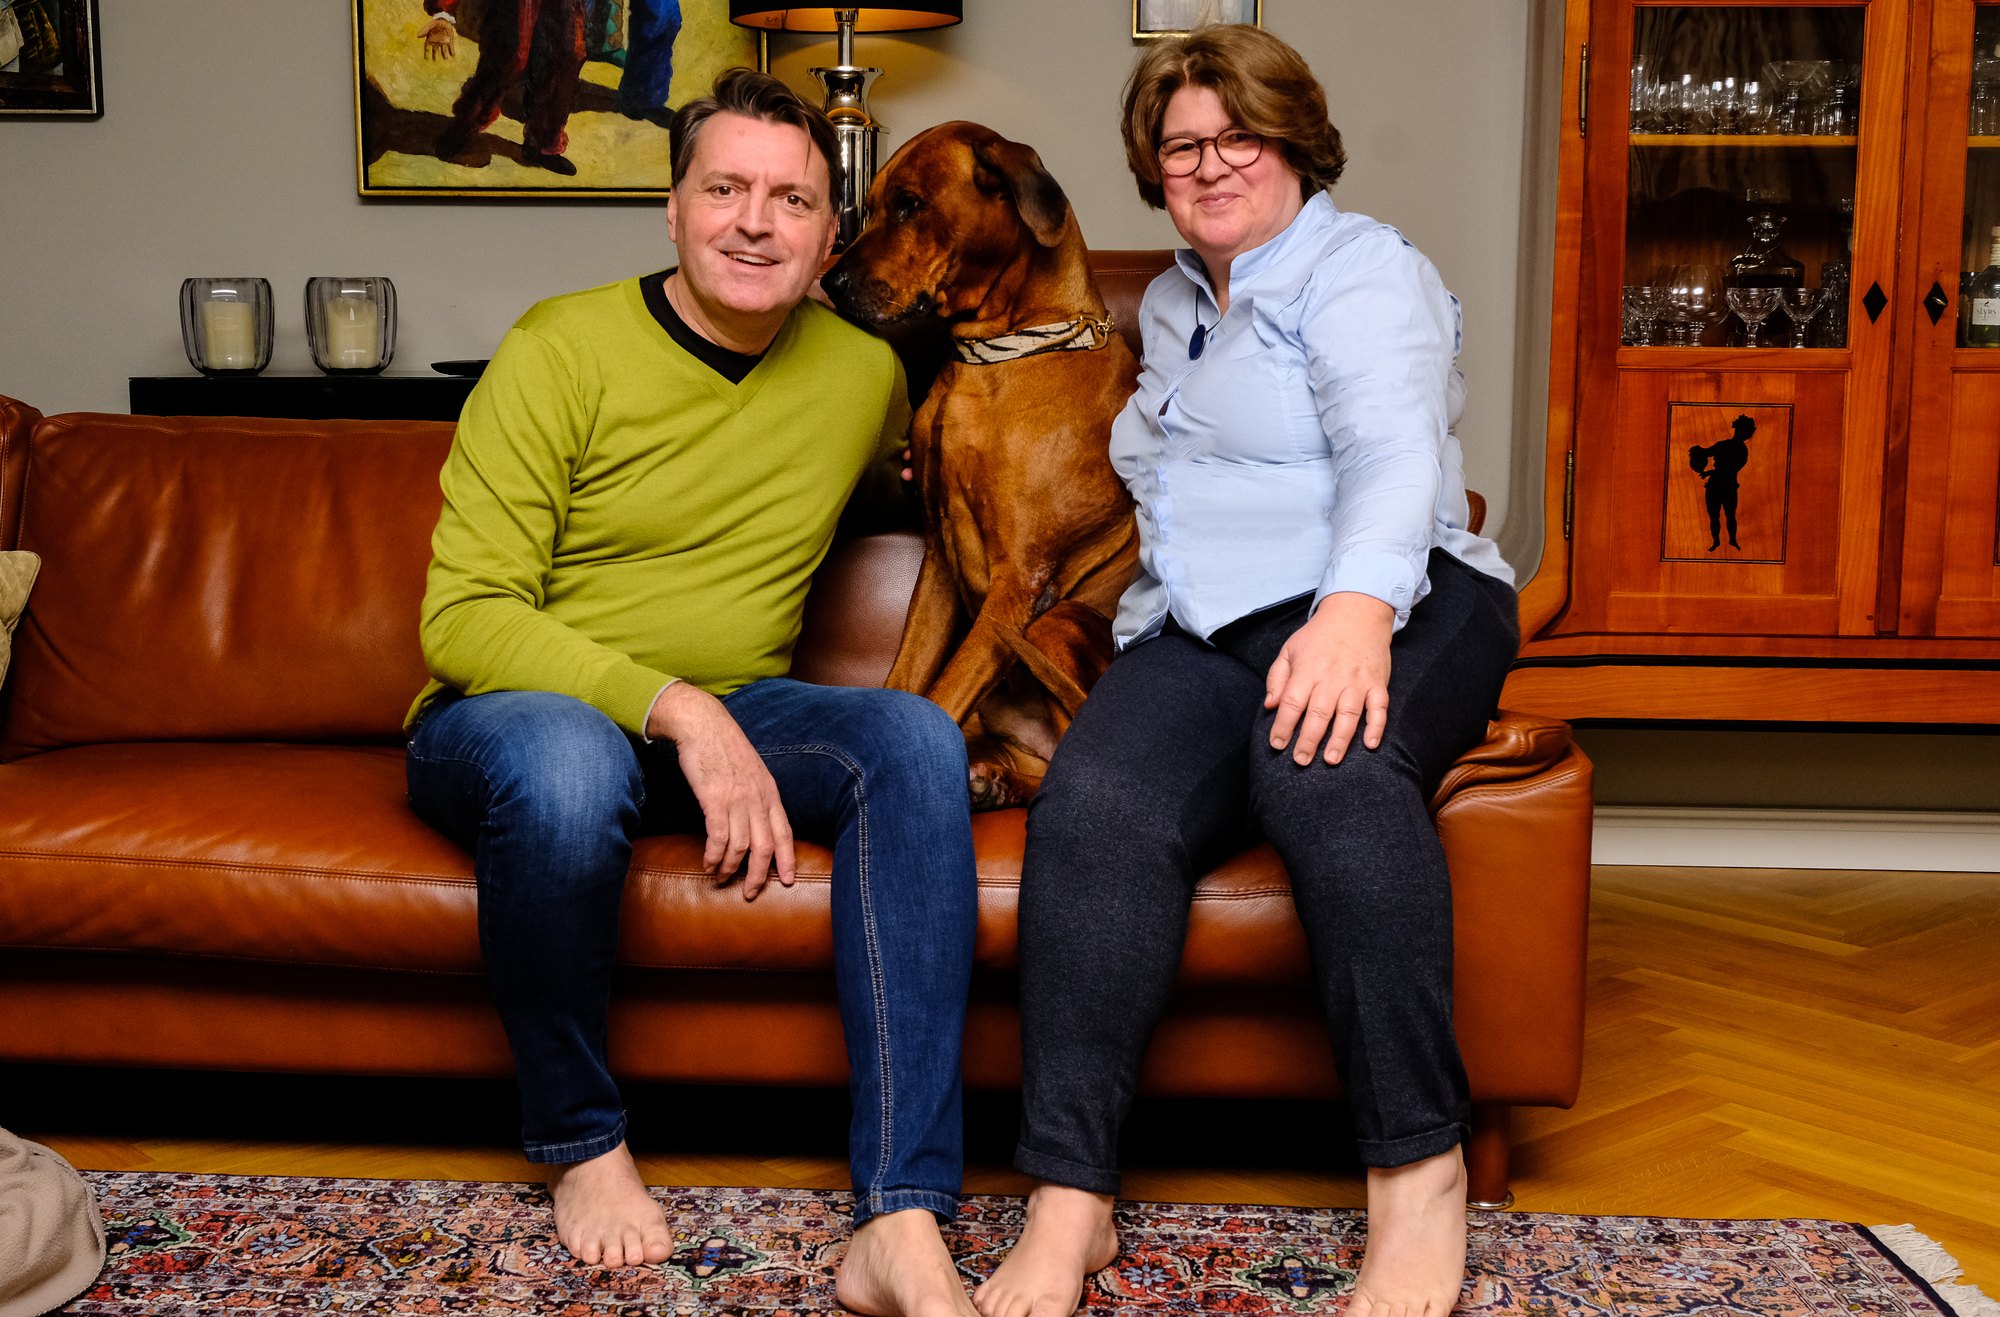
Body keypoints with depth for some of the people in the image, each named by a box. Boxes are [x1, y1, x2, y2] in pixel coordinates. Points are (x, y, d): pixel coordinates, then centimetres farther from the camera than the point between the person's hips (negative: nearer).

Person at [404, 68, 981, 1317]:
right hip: (507, 711, -4)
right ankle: (582, 1143, -11)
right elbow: (463, 617, -17)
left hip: (725, 715, 4)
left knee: (916, 739, -25)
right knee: (568, 760, -39)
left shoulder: (866, 373, 4)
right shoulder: (560, 351, -10)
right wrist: (673, 708, -29)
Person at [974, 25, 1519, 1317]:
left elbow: (1394, 450, -16)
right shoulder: (1172, 304, 30)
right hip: (1195, 635, 5)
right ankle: (1068, 1204, -33)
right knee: (1093, 804, -28)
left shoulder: (1362, 270, 4)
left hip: (1386, 607, -5)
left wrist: (1356, 607, -33)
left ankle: (1420, 1165, -33)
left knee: (1323, 763, -40)